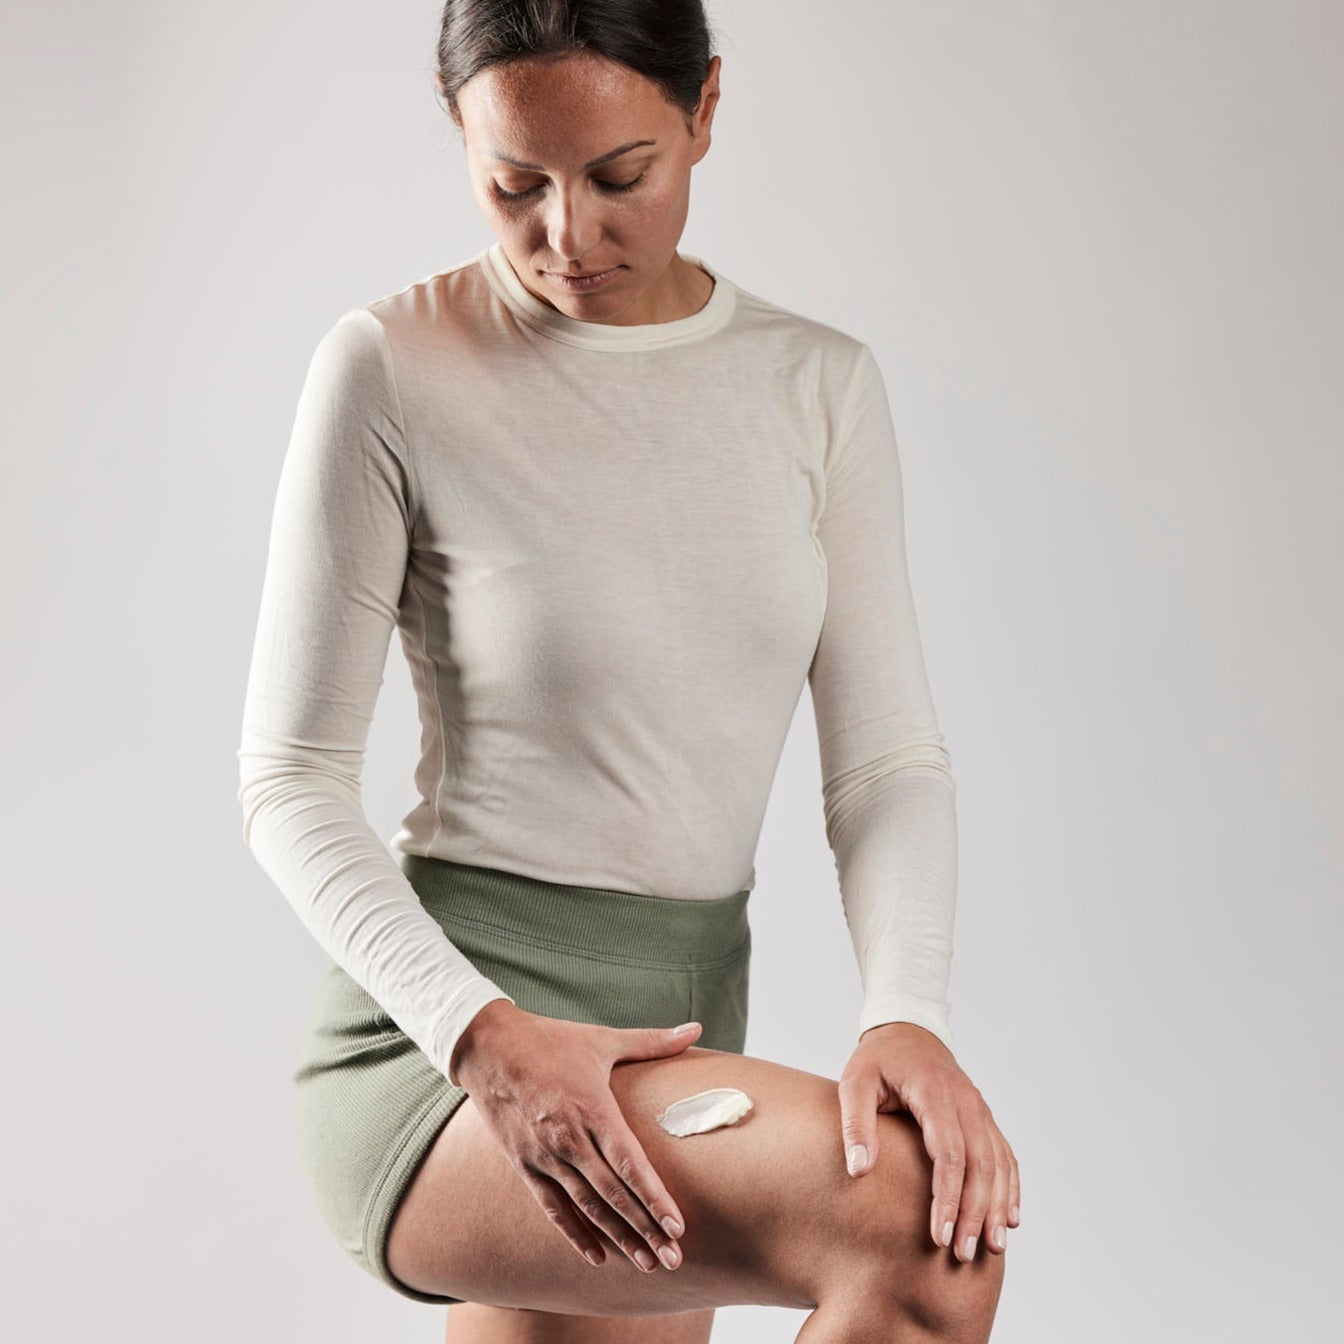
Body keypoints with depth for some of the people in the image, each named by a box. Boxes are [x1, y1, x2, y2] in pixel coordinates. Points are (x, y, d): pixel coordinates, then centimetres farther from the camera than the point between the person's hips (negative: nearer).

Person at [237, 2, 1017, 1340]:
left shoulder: (819, 385, 6)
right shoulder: (390, 370, -8)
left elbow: (887, 755, 2)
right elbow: (291, 782, -6)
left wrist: (907, 1013, -18)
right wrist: (487, 1035, -22)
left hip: (678, 1031, 6)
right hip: (436, 1045, -6)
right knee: (918, 1223, -28)